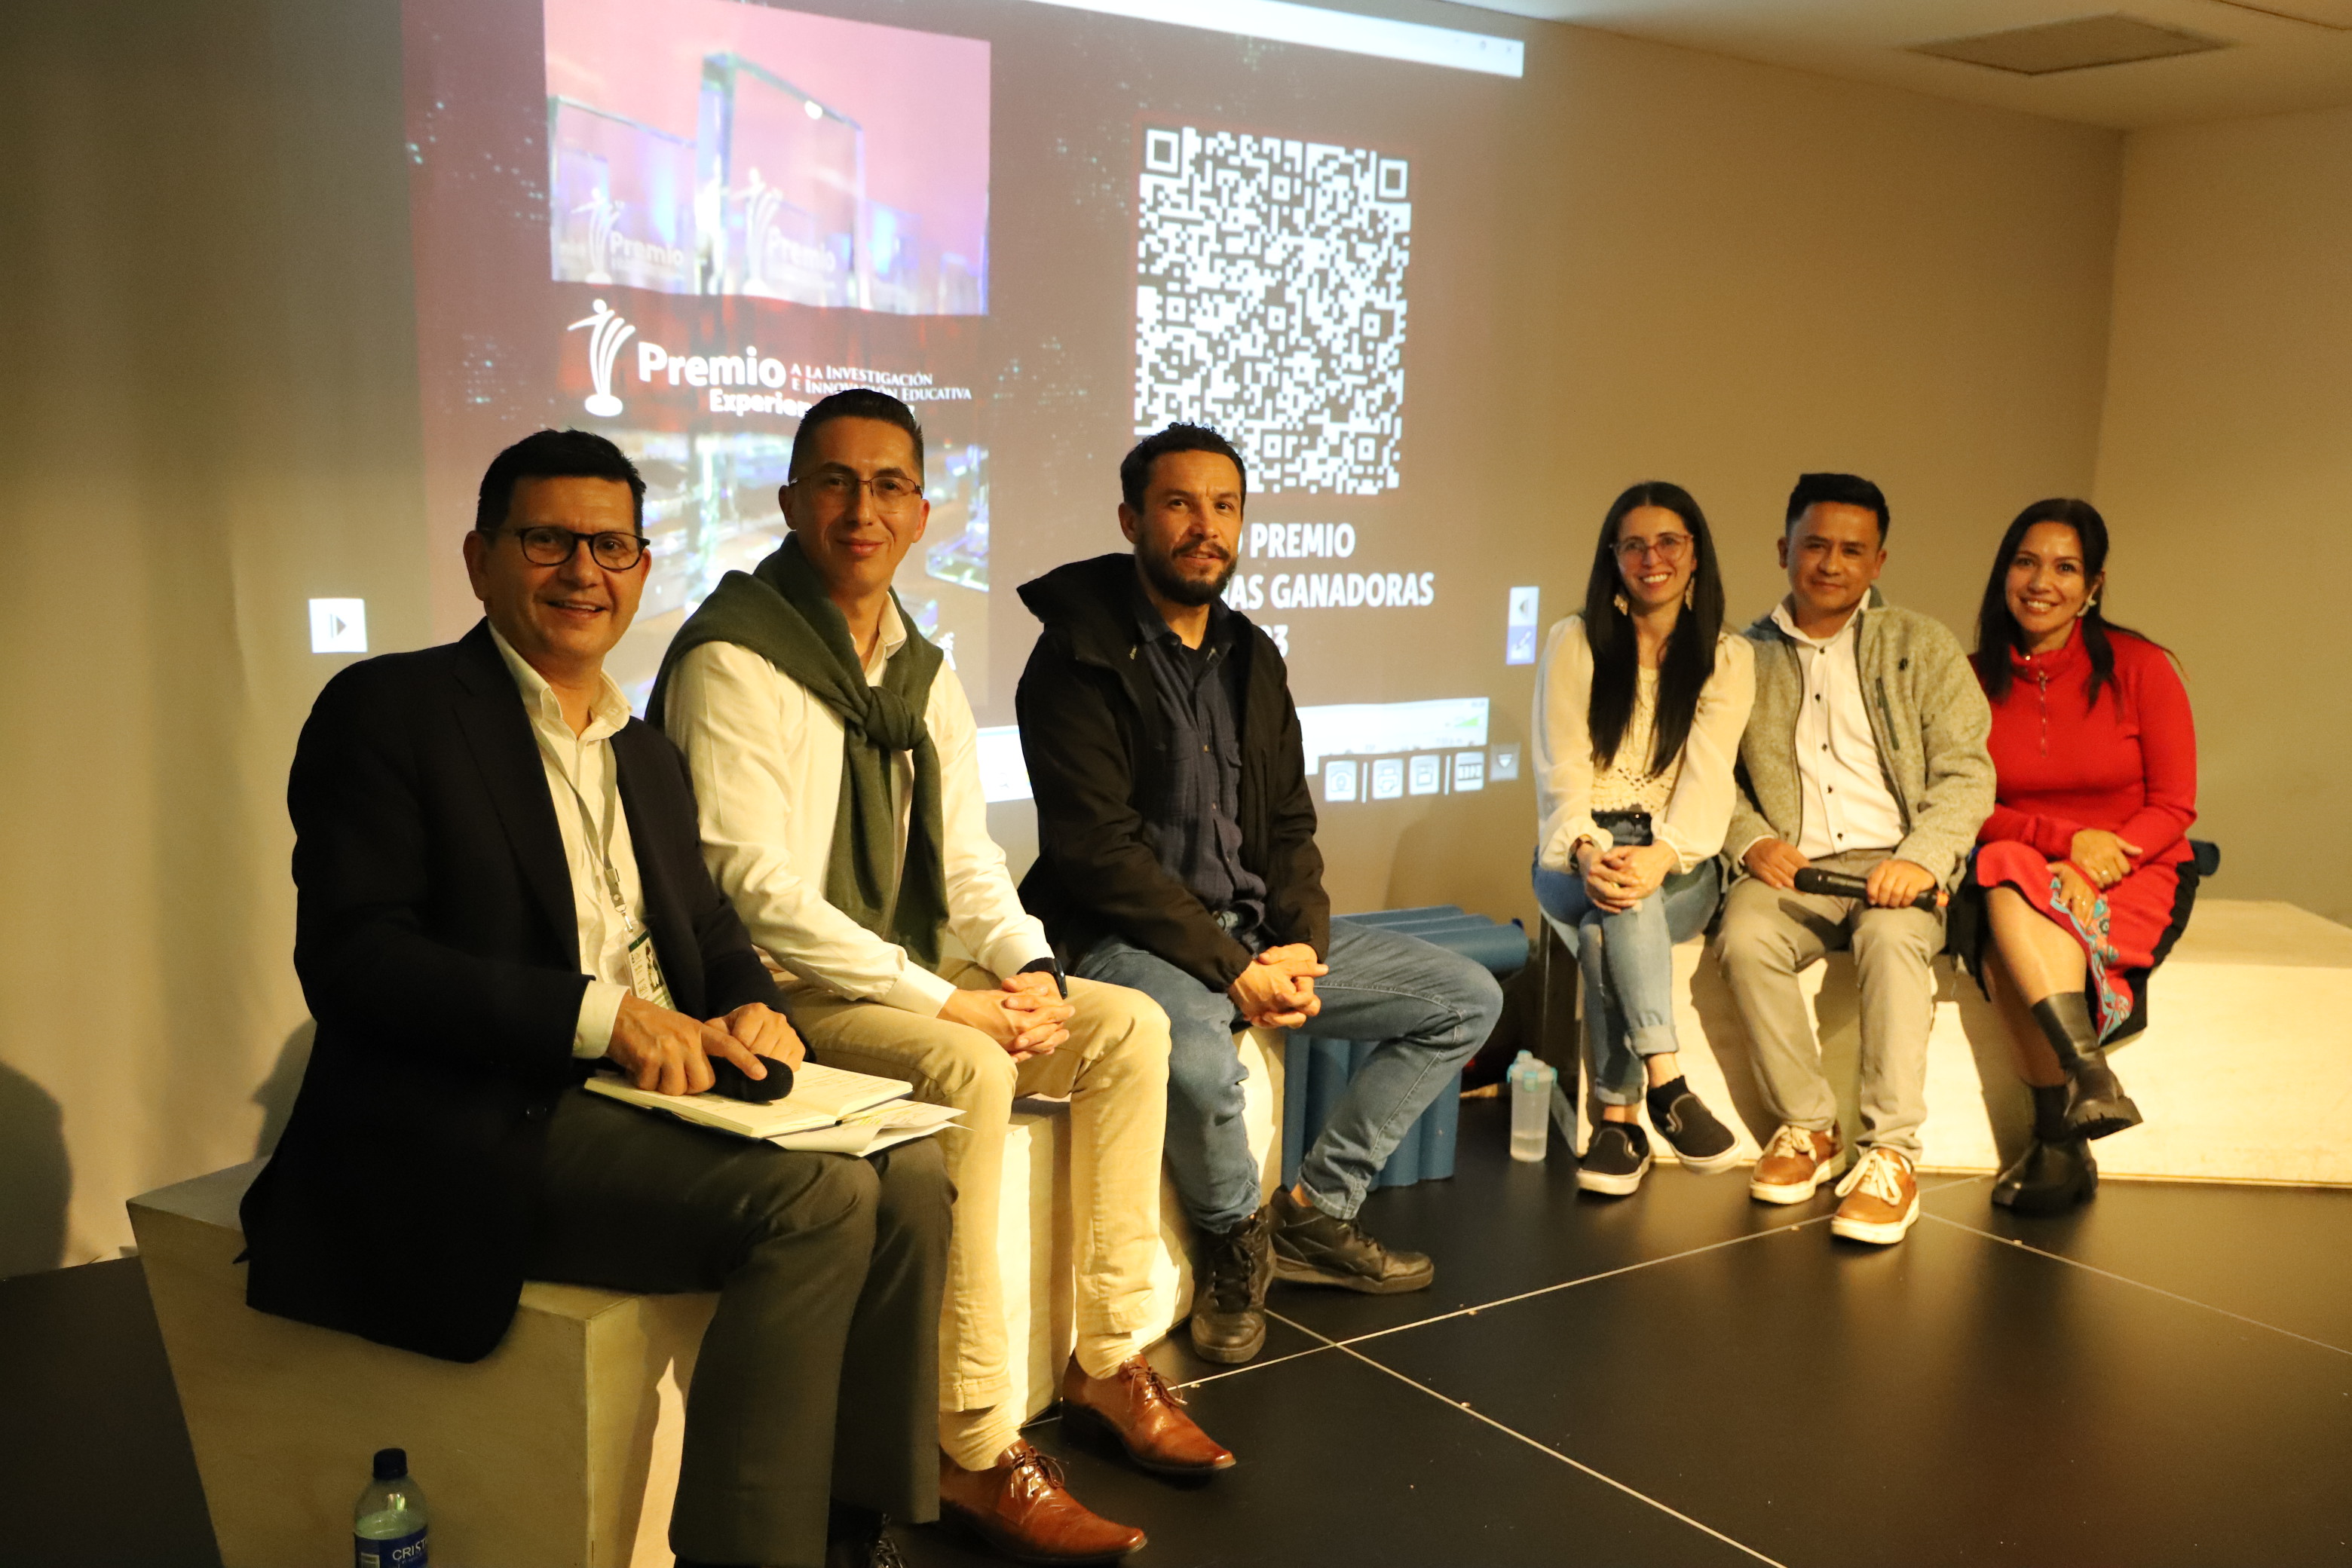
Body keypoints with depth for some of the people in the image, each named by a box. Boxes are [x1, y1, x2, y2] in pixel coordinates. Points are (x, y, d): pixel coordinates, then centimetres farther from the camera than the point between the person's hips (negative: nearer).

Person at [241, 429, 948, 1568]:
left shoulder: (648, 756, 20)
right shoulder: (387, 709, -3)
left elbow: (709, 926, 23)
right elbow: (349, 955, -13)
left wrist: (749, 1008, -3)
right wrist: (599, 1015, -20)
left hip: (662, 1092, 7)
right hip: (484, 1130, -7)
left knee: (908, 1176, -14)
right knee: (815, 1198, -26)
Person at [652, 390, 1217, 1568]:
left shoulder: (922, 670, 12)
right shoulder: (733, 661, -14)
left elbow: (966, 858, 13)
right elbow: (753, 887, -21)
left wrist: (1026, 967, -8)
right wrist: (944, 1001, -23)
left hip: (921, 981, 8)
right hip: (784, 995, -8)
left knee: (1130, 1025, -4)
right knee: (968, 1071, -32)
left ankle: (1110, 1360, 6)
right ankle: (976, 1454, -23)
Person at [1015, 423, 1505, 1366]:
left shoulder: (1253, 657, 12)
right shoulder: (1078, 659, -10)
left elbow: (1289, 825, 13)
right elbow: (1099, 850, -17)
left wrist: (1298, 943, -6)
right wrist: (1230, 967, -21)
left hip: (1256, 930, 8)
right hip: (1131, 936, -7)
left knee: (1468, 998, 2)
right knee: (1197, 1062, -39)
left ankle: (1314, 1212, 9)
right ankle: (1237, 1236, -3)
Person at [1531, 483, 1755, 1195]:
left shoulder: (1729, 658, 7)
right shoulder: (1575, 643, 7)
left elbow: (1708, 781, -7)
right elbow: (1562, 771, -3)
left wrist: (1662, 856, -28)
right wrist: (1588, 850, -24)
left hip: (1679, 867, 0)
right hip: (1575, 857, 0)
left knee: (1605, 928, -35)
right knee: (1611, 901, -36)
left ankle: (1620, 1118, -36)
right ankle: (1666, 1083, -40)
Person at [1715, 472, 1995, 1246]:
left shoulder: (1922, 646, 9)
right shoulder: (1745, 656, 14)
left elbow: (1966, 773, 1)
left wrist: (1922, 859, -16)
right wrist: (1751, 840, -9)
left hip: (1891, 862, -1)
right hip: (1790, 866, 2)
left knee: (1893, 938, -35)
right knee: (1743, 937, -30)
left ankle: (1892, 1153, -27)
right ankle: (1807, 1125, -13)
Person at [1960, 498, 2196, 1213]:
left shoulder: (2138, 667, -2)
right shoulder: (1974, 680, 4)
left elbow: (2174, 807, -4)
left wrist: (2091, 867, -22)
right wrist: (2066, 838, -18)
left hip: (2136, 875, -2)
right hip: (2022, 874, 2)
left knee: (2014, 929, -32)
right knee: (2007, 880, -34)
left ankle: (2060, 1143, -26)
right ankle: (2089, 1076, -34)